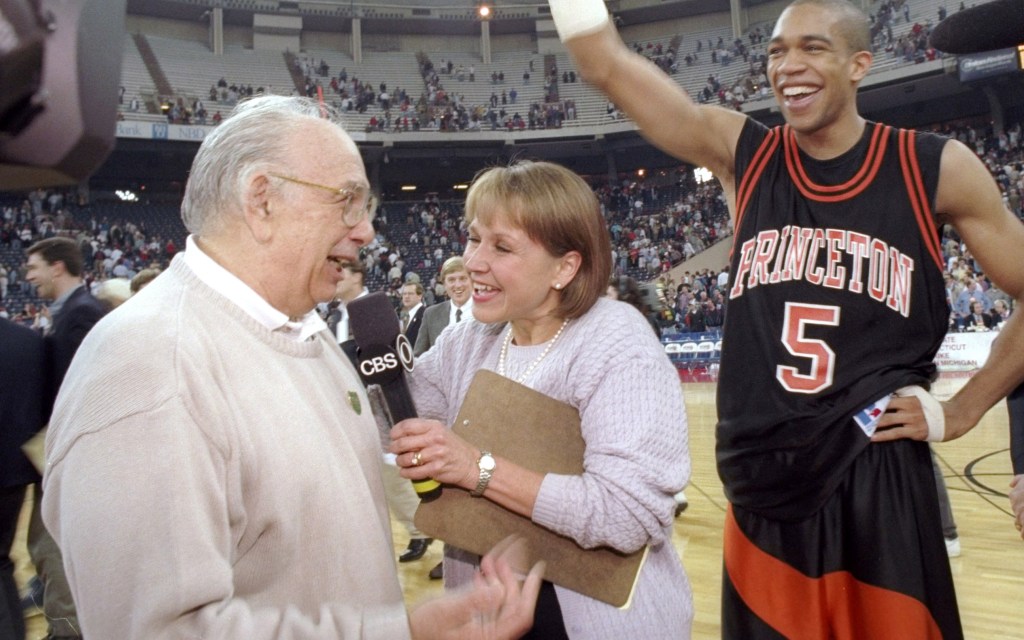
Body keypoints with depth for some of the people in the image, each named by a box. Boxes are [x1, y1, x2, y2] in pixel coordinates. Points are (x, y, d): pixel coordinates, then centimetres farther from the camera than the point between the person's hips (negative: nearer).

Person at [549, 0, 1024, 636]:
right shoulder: (741, 154, 1)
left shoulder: (936, 168, -3)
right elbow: (608, 64, -8)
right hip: (761, 492, 2)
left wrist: (962, 411, 0)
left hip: (880, 485, -2)